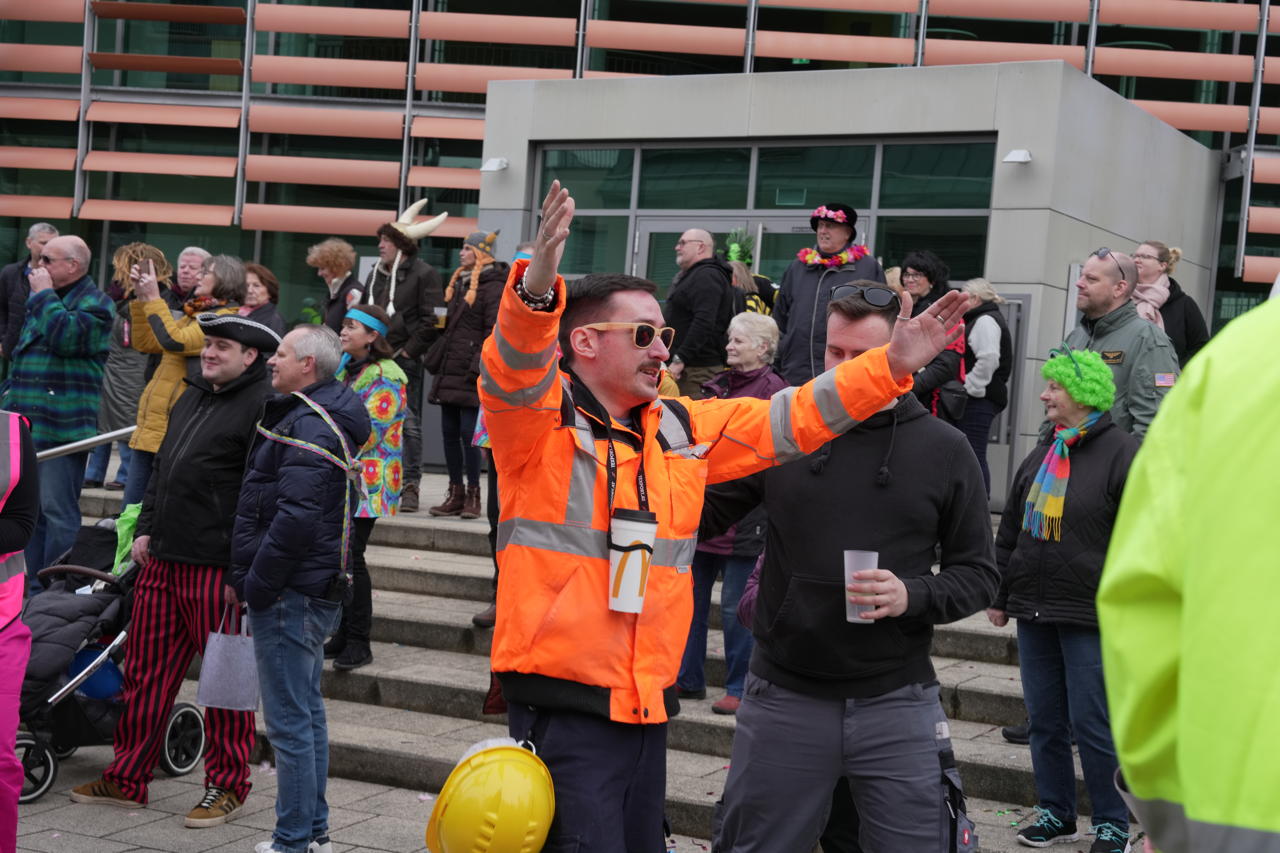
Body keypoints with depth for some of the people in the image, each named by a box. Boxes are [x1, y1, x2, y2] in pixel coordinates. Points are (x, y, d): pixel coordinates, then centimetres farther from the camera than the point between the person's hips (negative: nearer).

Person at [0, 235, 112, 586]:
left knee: (57, 511, -7)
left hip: (61, 427, -9)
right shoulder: (42, 301, 20)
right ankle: (30, 583, 21)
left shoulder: (94, 304, -7)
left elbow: (64, 336, -25)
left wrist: (43, 294, -14)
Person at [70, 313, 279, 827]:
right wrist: (147, 529, 17)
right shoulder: (192, 397, 18)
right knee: (146, 671, 12)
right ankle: (127, 780, 23)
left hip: (217, 568, -8)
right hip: (163, 559, 8)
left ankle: (227, 787, 15)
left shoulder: (263, 405, -10)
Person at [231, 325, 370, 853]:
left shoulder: (310, 427, -18)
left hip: (290, 593, -11)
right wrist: (253, 580, 17)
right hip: (320, 590, 11)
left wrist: (255, 584, -18)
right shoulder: (320, 417, 16)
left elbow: (297, 518, -27)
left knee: (289, 720, -5)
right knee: (307, 712, 17)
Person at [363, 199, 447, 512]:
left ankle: (410, 486, -1)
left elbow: (432, 319, -12)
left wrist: (408, 350, -13)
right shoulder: (376, 274, 17)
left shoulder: (423, 274, -6)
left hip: (405, 359, -7)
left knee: (408, 422, -5)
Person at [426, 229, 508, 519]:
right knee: (449, 432, 7)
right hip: (449, 372, 8)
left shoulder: (493, 287, -7)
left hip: (471, 375, -8)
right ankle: (455, 494, 14)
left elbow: (494, 332, -13)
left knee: (468, 432, -8)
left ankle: (472, 495, 1)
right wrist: (436, 361, 19)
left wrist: (478, 368, -19)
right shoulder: (458, 283, 18)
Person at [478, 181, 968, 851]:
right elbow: (512, 373, -28)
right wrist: (537, 287, -48)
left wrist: (891, 367, 7)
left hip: (647, 708, 7)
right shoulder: (535, 418, -7)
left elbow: (790, 419, 15)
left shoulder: (682, 430, 12)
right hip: (562, 709, -7)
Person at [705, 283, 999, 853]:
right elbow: (700, 516, 4)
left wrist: (913, 596, -14)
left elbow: (978, 574, 5)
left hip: (897, 703, 0)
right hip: (783, 699, 1)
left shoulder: (945, 451, 1)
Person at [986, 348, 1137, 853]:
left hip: (1090, 618, -7)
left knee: (1091, 725, -1)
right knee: (1045, 721, 11)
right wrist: (1000, 596, 18)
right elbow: (1010, 531, 20)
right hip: (1034, 612, 7)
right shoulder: (1041, 457, 14)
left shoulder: (1123, 454, -8)